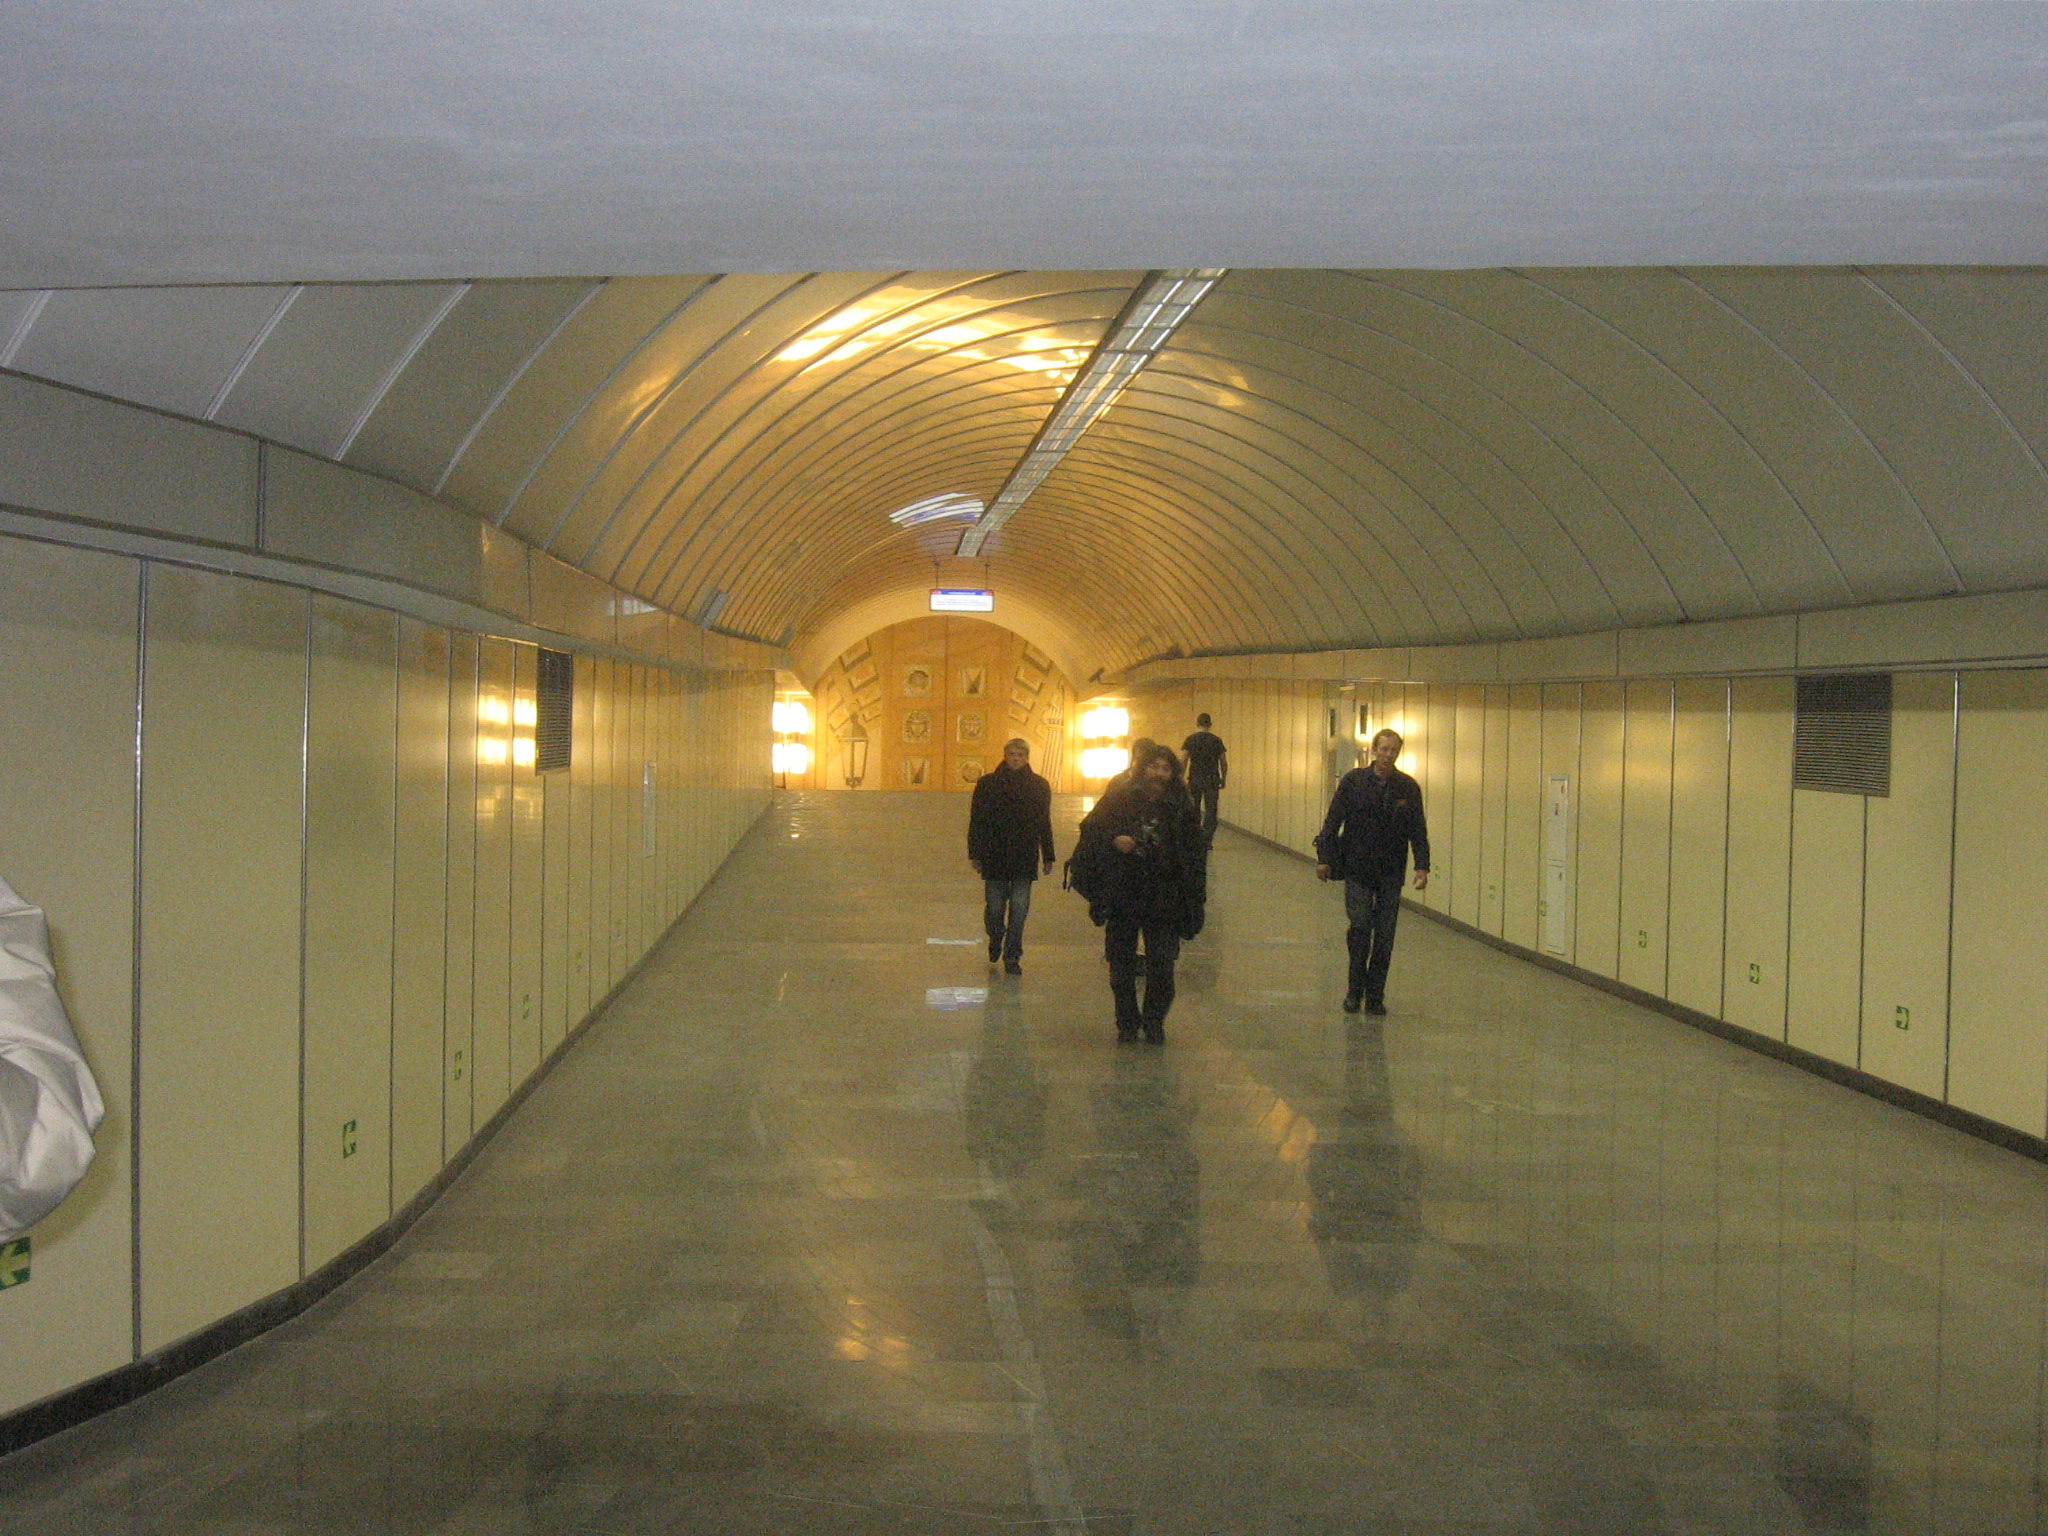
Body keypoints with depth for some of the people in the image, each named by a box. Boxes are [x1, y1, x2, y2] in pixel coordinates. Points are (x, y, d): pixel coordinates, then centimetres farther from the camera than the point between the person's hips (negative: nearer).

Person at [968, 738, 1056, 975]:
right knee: (994, 908, 4)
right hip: (994, 857, -1)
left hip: (1024, 858, 1)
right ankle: (996, 940, 33)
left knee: (1019, 910, -2)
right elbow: (976, 820, 3)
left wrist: (1048, 857, 9)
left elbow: (1044, 823, 11)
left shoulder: (1039, 786, 7)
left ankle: (1012, 957, 7)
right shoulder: (987, 784, 3)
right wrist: (975, 854, -1)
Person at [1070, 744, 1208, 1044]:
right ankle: (1127, 1022, 19)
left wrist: (1194, 900, -1)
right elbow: (1090, 831, 1)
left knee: (1162, 965, -2)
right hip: (1122, 894, 0)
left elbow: (1194, 858, 5)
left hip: (1163, 901, 0)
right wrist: (1114, 841, -18)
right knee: (1122, 965, 5)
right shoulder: (1117, 801, 2)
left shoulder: (1182, 810, 3)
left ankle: (1154, 1021, 15)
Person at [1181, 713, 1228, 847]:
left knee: (1194, 810, 13)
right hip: (1212, 780, 0)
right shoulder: (1216, 740, 2)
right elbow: (1224, 763, 4)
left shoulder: (1190, 740, -1)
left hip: (1195, 779, 0)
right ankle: (1207, 840, -7)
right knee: (1211, 810, 2)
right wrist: (1223, 779, 15)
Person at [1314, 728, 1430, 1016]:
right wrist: (1324, 857, -4)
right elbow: (1333, 821, 1)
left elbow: (1418, 831, 4)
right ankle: (1355, 990, 6)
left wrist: (1422, 866, -6)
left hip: (1391, 872, 2)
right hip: (1357, 868, -1)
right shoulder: (1353, 781, -1)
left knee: (1384, 935, 2)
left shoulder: (1408, 788, 2)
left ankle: (1375, 996, 11)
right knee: (1360, 926, -10)